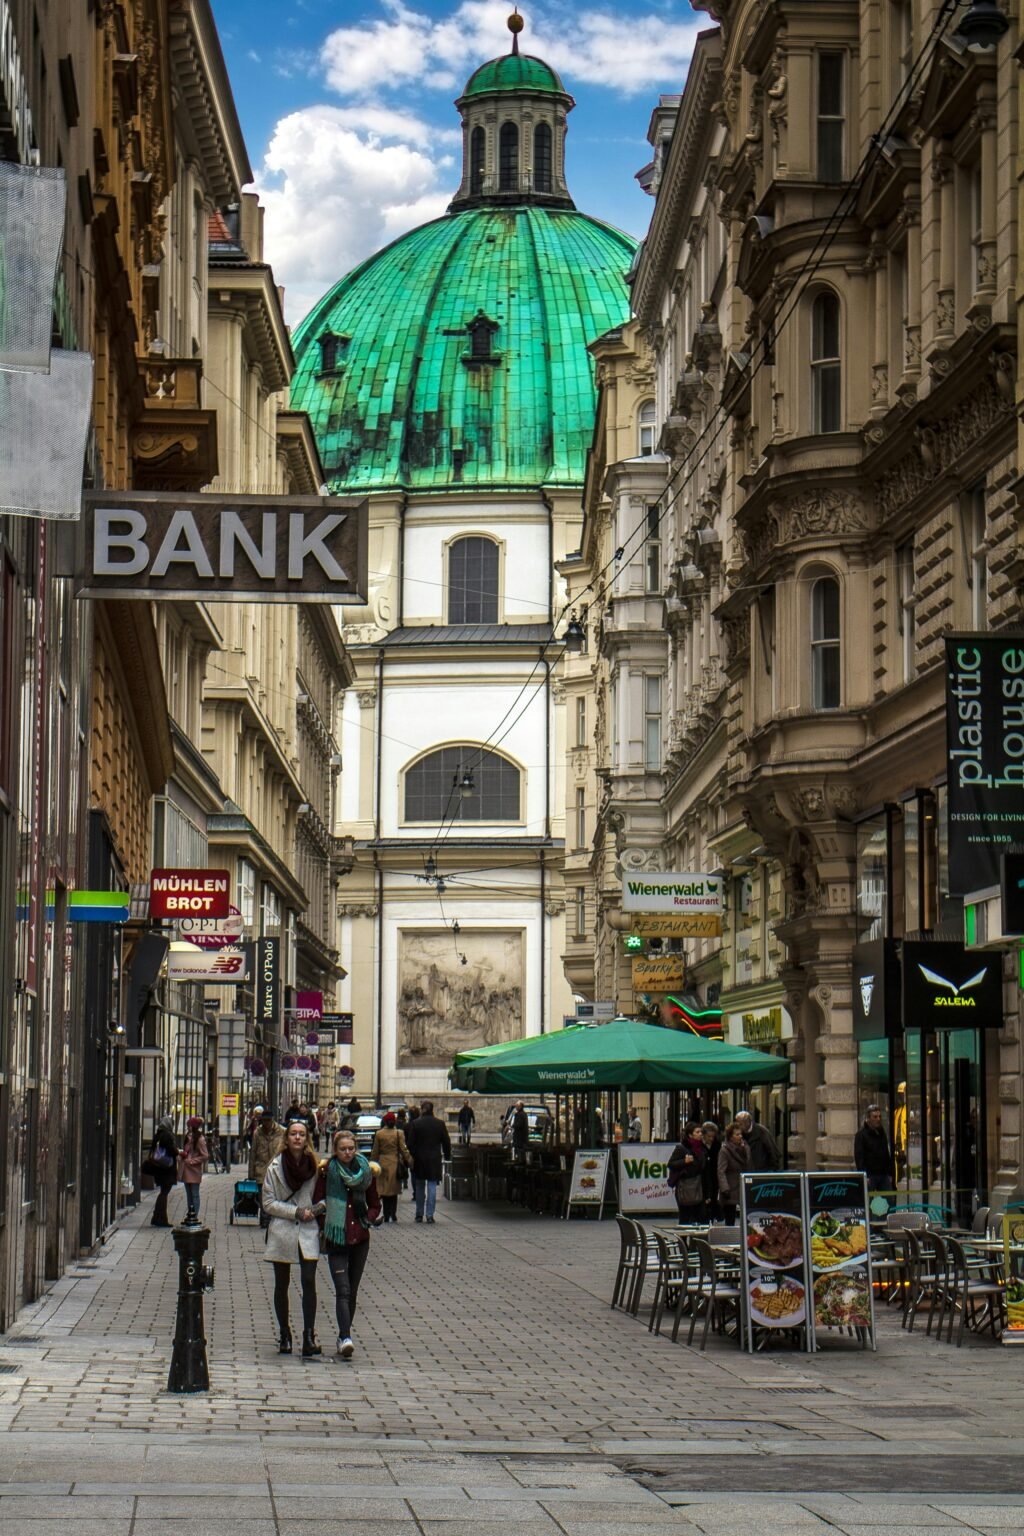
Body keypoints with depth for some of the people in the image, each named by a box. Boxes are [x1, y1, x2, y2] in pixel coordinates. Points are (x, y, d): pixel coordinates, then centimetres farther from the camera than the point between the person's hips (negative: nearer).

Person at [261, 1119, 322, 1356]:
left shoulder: (314, 1166, 3)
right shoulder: (275, 1168, -3)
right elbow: (268, 1203, -4)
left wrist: (314, 1210, -2)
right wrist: (296, 1212, -12)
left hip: (308, 1231, 1)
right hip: (282, 1232, -1)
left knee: (309, 1282, -12)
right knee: (282, 1285, 7)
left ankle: (309, 1336, -13)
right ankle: (285, 1336, 18)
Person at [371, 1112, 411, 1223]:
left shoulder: (378, 1134, -3)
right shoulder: (399, 1133, -7)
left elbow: (375, 1151, 3)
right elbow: (403, 1150, -4)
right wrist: (409, 1161, 6)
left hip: (383, 1164, 1)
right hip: (395, 1164, -1)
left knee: (384, 1189, 7)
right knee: (394, 1190, 9)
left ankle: (386, 1215, 3)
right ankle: (393, 1214, 4)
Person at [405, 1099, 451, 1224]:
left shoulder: (415, 1124, -7)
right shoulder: (440, 1124, -2)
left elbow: (410, 1143, -6)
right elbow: (446, 1142, 3)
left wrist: (410, 1157, 4)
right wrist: (447, 1155, 15)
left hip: (419, 1159, 0)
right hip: (435, 1160, 0)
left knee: (419, 1187, 13)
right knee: (432, 1186, 1)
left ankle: (419, 1214, 17)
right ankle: (430, 1215, -5)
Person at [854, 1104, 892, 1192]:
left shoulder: (882, 1133, 14)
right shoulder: (861, 1135, -5)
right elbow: (859, 1158, -11)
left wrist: (890, 1174, 13)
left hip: (884, 1175, 6)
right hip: (870, 1176, -6)